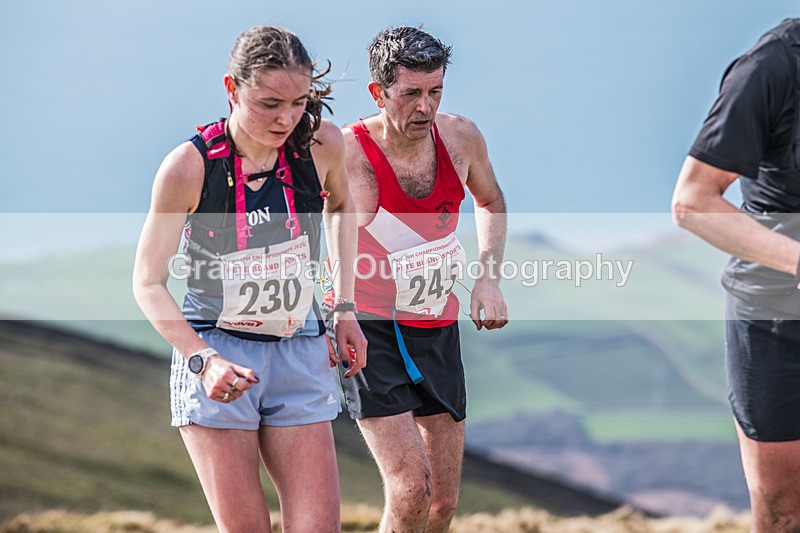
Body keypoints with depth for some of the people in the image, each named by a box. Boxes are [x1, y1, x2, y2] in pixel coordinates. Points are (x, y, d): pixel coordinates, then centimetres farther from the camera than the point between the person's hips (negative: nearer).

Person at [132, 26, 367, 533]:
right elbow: (148, 282, -7)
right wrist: (203, 360, -20)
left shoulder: (322, 143, -7)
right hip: (214, 352, -3)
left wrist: (345, 310, 14)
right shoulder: (189, 166, -15)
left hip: (300, 354, 3)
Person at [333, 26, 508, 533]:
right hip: (370, 333, -5)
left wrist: (489, 277, 7)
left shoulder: (461, 138, -3)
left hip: (438, 330, 5)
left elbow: (491, 202, 21)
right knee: (411, 490, -19)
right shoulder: (345, 153, -17)